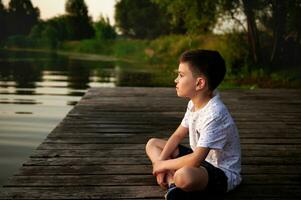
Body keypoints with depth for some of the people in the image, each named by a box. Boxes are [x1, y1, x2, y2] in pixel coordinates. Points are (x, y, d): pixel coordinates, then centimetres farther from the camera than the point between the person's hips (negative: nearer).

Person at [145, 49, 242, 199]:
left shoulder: (214, 114, -29)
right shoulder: (194, 103, 1)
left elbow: (196, 160, -32)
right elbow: (178, 135, 8)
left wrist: (163, 164, -17)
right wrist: (161, 162, -6)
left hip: (222, 174, -10)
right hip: (202, 159, 10)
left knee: (184, 175, -44)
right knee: (152, 144, 8)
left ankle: (178, 186, -8)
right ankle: (173, 184, -14)